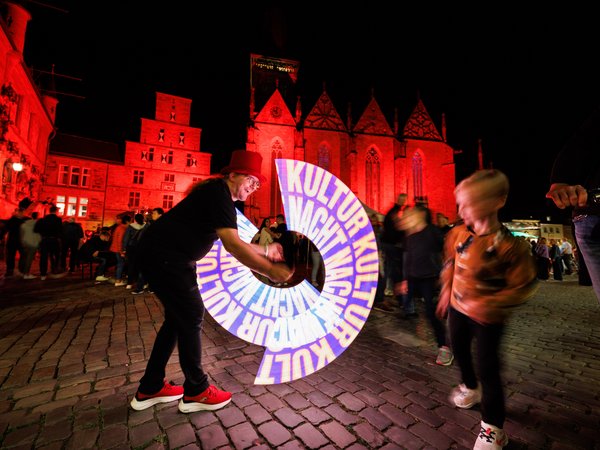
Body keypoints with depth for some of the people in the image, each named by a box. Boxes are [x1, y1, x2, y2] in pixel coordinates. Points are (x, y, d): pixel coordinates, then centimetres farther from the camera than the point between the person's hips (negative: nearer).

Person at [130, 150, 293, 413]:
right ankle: (196, 392, 19)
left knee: (178, 317, 16)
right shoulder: (219, 192, -19)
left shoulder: (219, 195, 13)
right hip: (164, 256, -10)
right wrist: (270, 270, -26)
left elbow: (233, 242, 17)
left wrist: (266, 251, 12)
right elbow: (232, 245, -30)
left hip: (165, 256, 10)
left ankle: (150, 389, 32)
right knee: (191, 317, -1)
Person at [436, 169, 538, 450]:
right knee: (460, 352, 24)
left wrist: (488, 305, -27)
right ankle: (470, 388, 54)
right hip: (457, 308, 6)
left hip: (487, 317, -6)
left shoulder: (509, 245, -24)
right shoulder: (458, 233, -8)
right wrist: (446, 291, 7)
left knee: (487, 367, 4)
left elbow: (523, 287, -18)